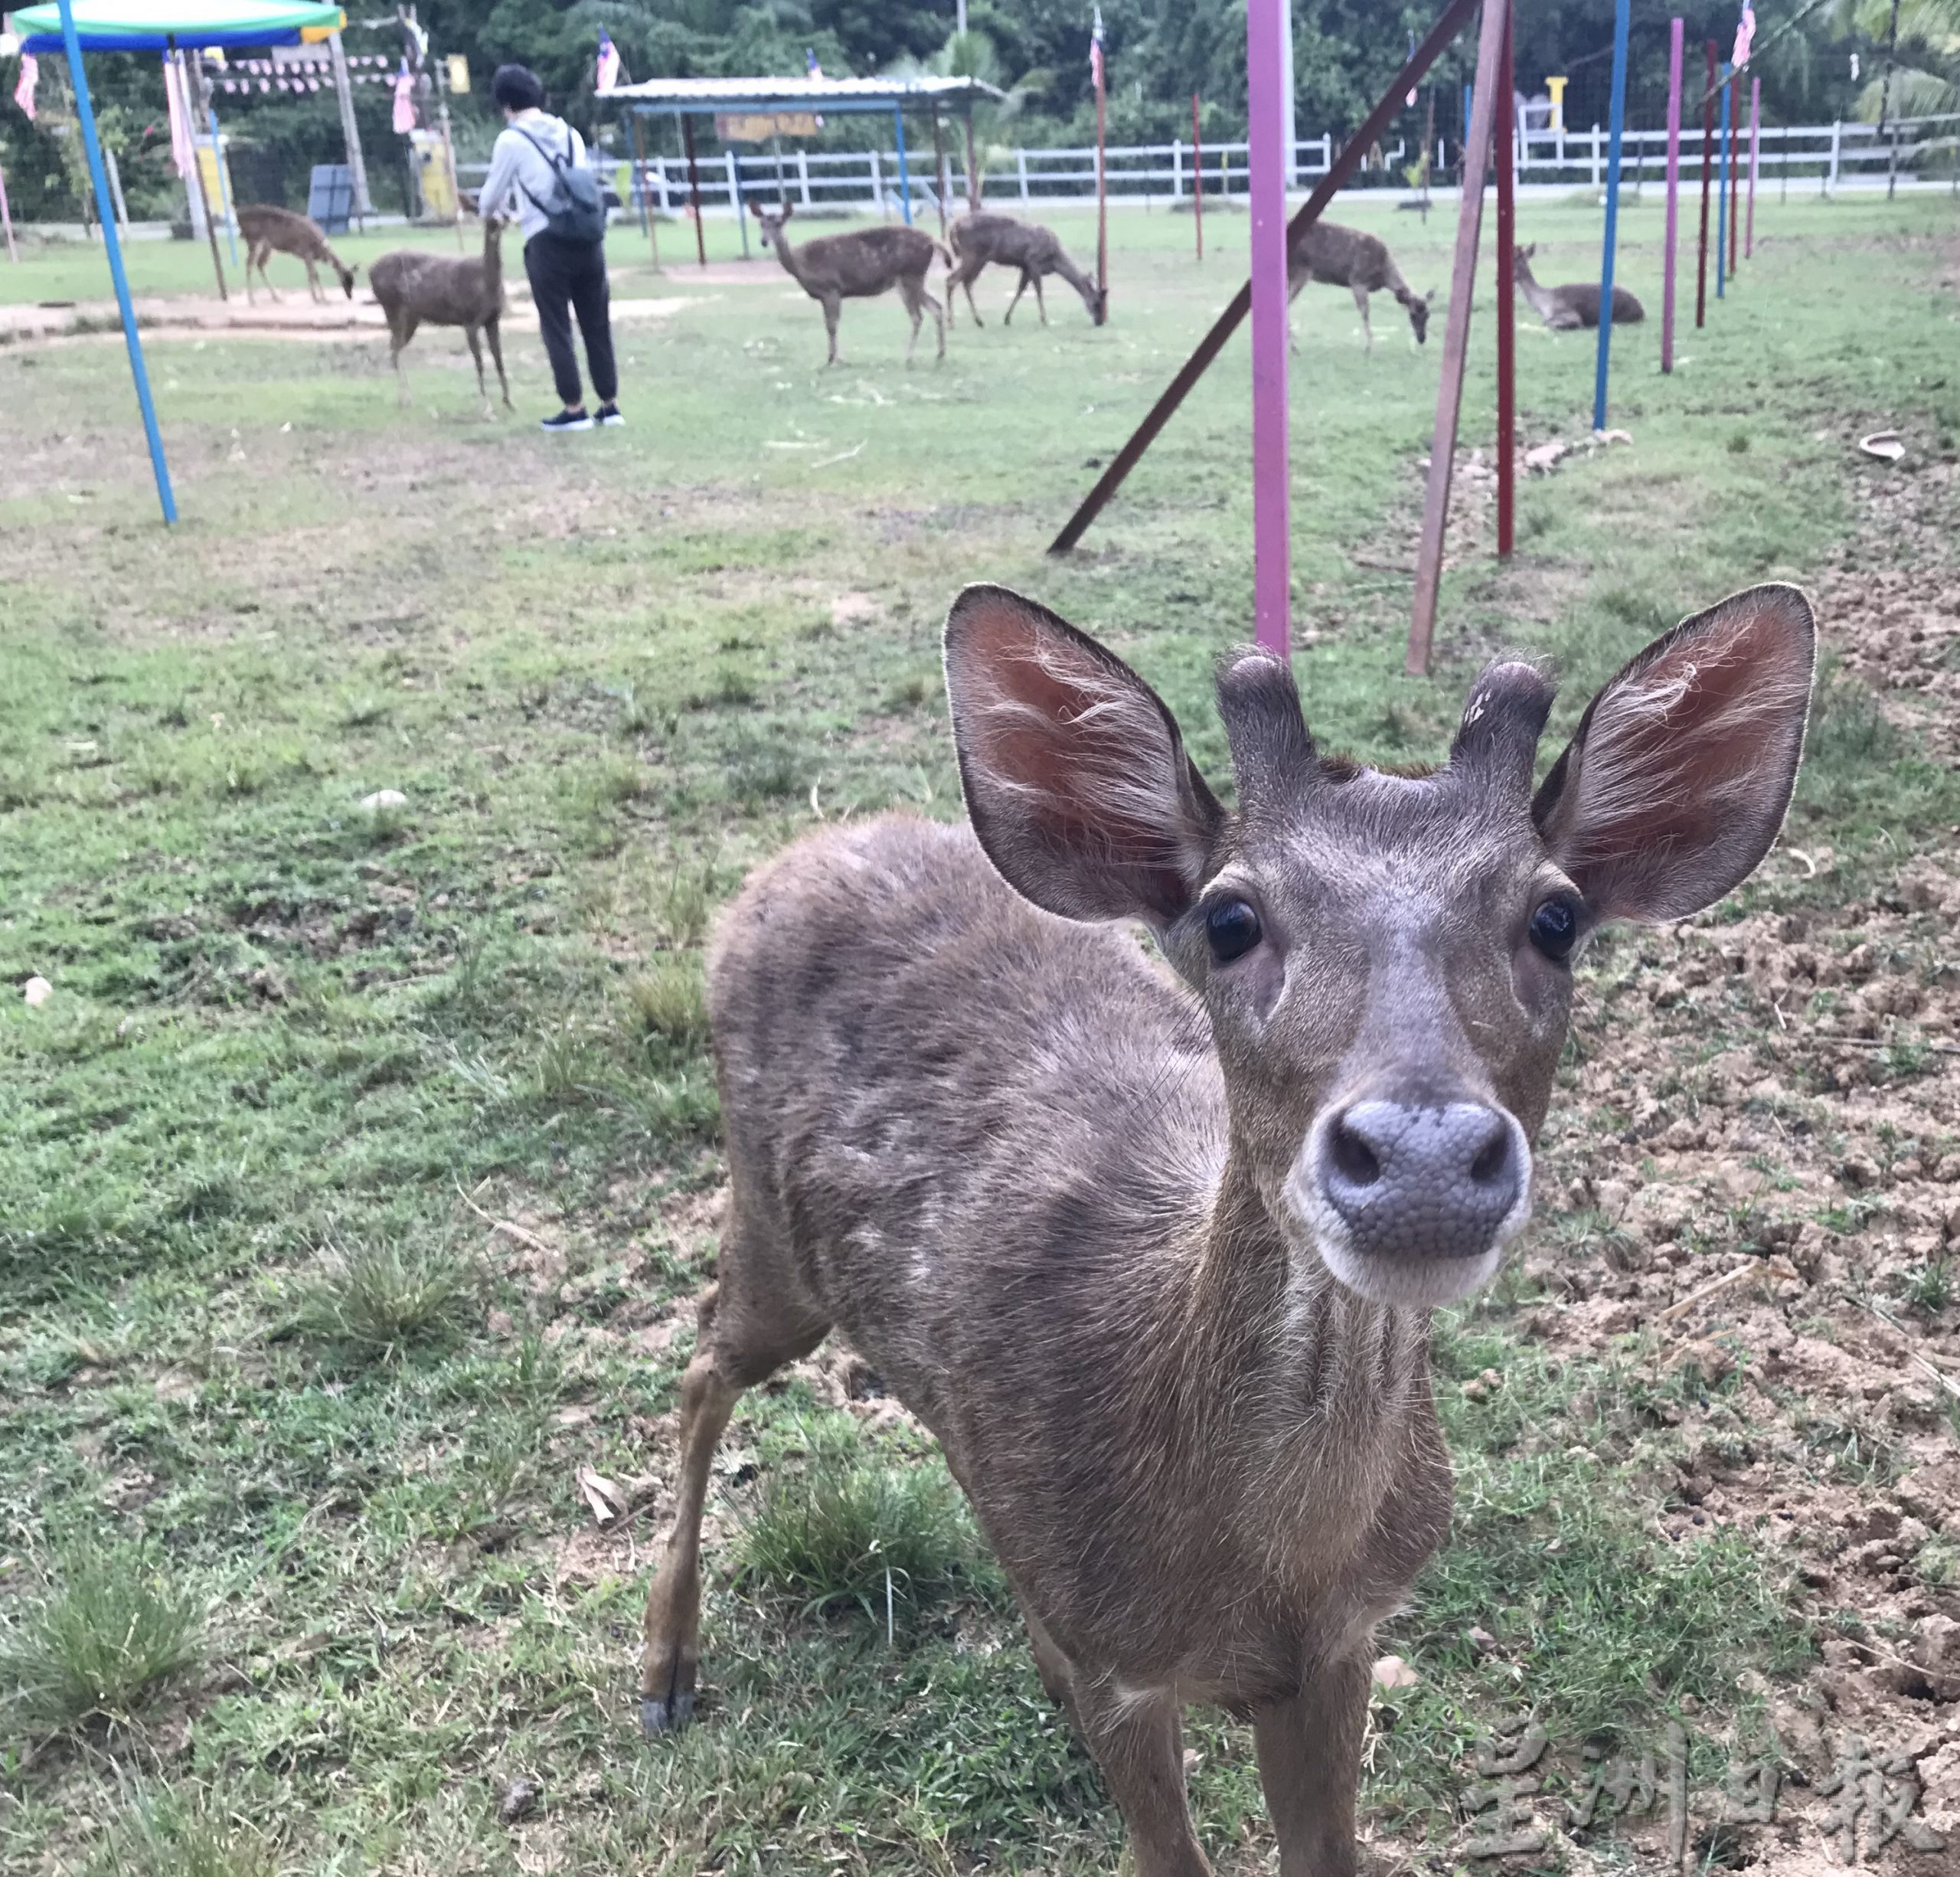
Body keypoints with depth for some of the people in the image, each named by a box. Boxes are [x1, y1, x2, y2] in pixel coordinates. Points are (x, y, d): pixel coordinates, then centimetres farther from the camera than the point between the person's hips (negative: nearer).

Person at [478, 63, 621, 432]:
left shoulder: (511, 139, -1)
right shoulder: (570, 133, 14)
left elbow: (492, 194, 7)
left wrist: (486, 211, 32)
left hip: (547, 244, -5)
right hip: (587, 237, 5)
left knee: (557, 329, 3)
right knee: (597, 325, 10)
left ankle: (574, 410, 2)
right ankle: (610, 405, 14)